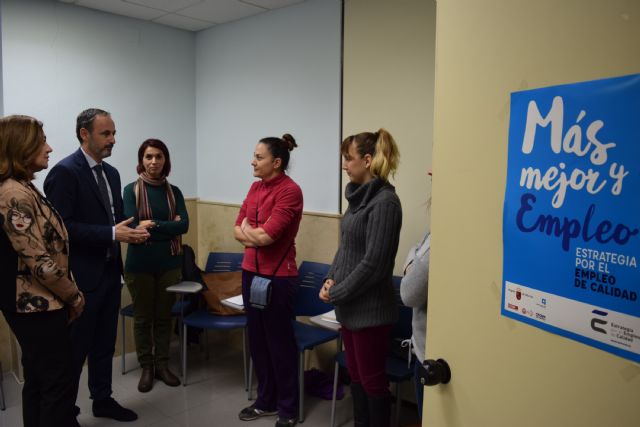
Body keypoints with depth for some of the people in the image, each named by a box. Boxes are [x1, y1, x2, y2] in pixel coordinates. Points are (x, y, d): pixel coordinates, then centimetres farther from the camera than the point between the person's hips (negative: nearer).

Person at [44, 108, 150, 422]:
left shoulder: (111, 173, 11)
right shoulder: (65, 172, -14)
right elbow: (62, 227, -21)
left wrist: (131, 231, -3)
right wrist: (112, 234, -24)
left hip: (110, 272, 8)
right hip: (82, 276, -8)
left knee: (104, 343, 18)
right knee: (75, 348, 5)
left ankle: (102, 400, 34)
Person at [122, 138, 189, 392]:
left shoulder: (174, 192, 3)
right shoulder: (131, 190, -5)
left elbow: (184, 226, -9)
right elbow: (132, 226, -17)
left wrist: (152, 225, -14)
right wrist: (168, 226, -13)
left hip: (169, 263, 2)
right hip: (140, 264, -2)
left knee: (164, 316, 12)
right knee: (143, 318, 10)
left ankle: (162, 365, 26)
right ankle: (146, 368, 24)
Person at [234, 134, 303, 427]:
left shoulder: (290, 191, -15)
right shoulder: (255, 187, 9)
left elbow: (266, 235, -21)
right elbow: (238, 231, 8)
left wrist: (248, 229, -2)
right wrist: (256, 236, -11)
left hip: (278, 277, -7)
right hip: (251, 272, 7)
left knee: (280, 342, 5)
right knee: (257, 339, 15)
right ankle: (266, 400, 33)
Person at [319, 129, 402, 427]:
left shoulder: (384, 202, -19)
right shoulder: (359, 196, 8)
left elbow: (373, 263, -21)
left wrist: (336, 293, -13)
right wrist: (331, 279, 1)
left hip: (370, 308, -8)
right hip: (350, 305, 8)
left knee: (372, 379, 7)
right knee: (355, 375, 19)